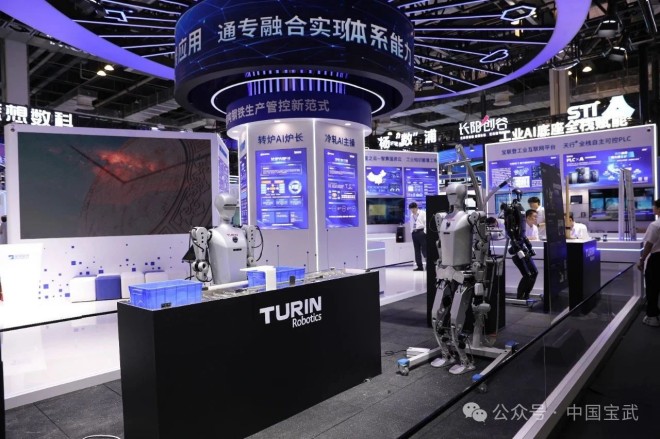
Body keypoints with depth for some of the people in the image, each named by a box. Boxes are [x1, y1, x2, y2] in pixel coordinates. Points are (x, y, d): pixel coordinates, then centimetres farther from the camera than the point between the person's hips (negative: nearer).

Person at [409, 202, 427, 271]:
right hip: (414, 233, 6)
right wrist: (412, 231, 10)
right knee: (417, 250, 6)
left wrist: (425, 232, -13)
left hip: (421, 232, -6)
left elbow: (426, 222, -7)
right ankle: (419, 266, 11)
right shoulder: (412, 215, 15)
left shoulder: (423, 213, -1)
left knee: (424, 249, -9)